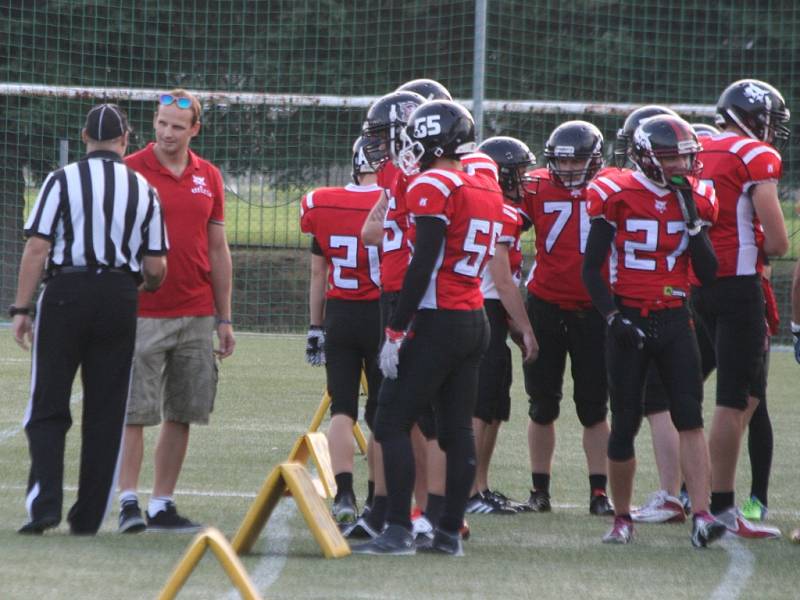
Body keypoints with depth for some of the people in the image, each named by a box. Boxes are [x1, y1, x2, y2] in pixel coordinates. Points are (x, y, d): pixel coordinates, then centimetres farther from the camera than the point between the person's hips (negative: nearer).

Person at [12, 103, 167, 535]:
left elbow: (37, 248, -8)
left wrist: (21, 308, -4)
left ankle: (45, 503, -12)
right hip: (119, 299, 2)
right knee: (104, 414, 8)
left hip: (66, 294, -2)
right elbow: (155, 268, 4)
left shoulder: (62, 181, -3)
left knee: (47, 409, 3)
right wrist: (147, 285, 27)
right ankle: (88, 516, 8)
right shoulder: (143, 190, 5)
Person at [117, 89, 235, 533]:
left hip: (196, 316, 4)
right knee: (135, 413, -5)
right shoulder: (130, 171, -2)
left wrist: (224, 317, 13)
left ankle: (162, 505, 11)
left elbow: (217, 251, 15)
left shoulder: (208, 179, 10)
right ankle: (128, 501, -1)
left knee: (181, 415, 5)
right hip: (144, 312, -4)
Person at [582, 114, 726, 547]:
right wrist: (613, 317, -14)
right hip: (629, 322, -2)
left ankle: (701, 516, -17)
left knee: (690, 418, -10)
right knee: (624, 425, 4)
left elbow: (708, 273, 1)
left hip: (674, 321, 2)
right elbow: (591, 270, -3)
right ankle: (622, 518, 19)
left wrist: (693, 221, -9)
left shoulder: (694, 199, 3)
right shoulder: (617, 196, -7)